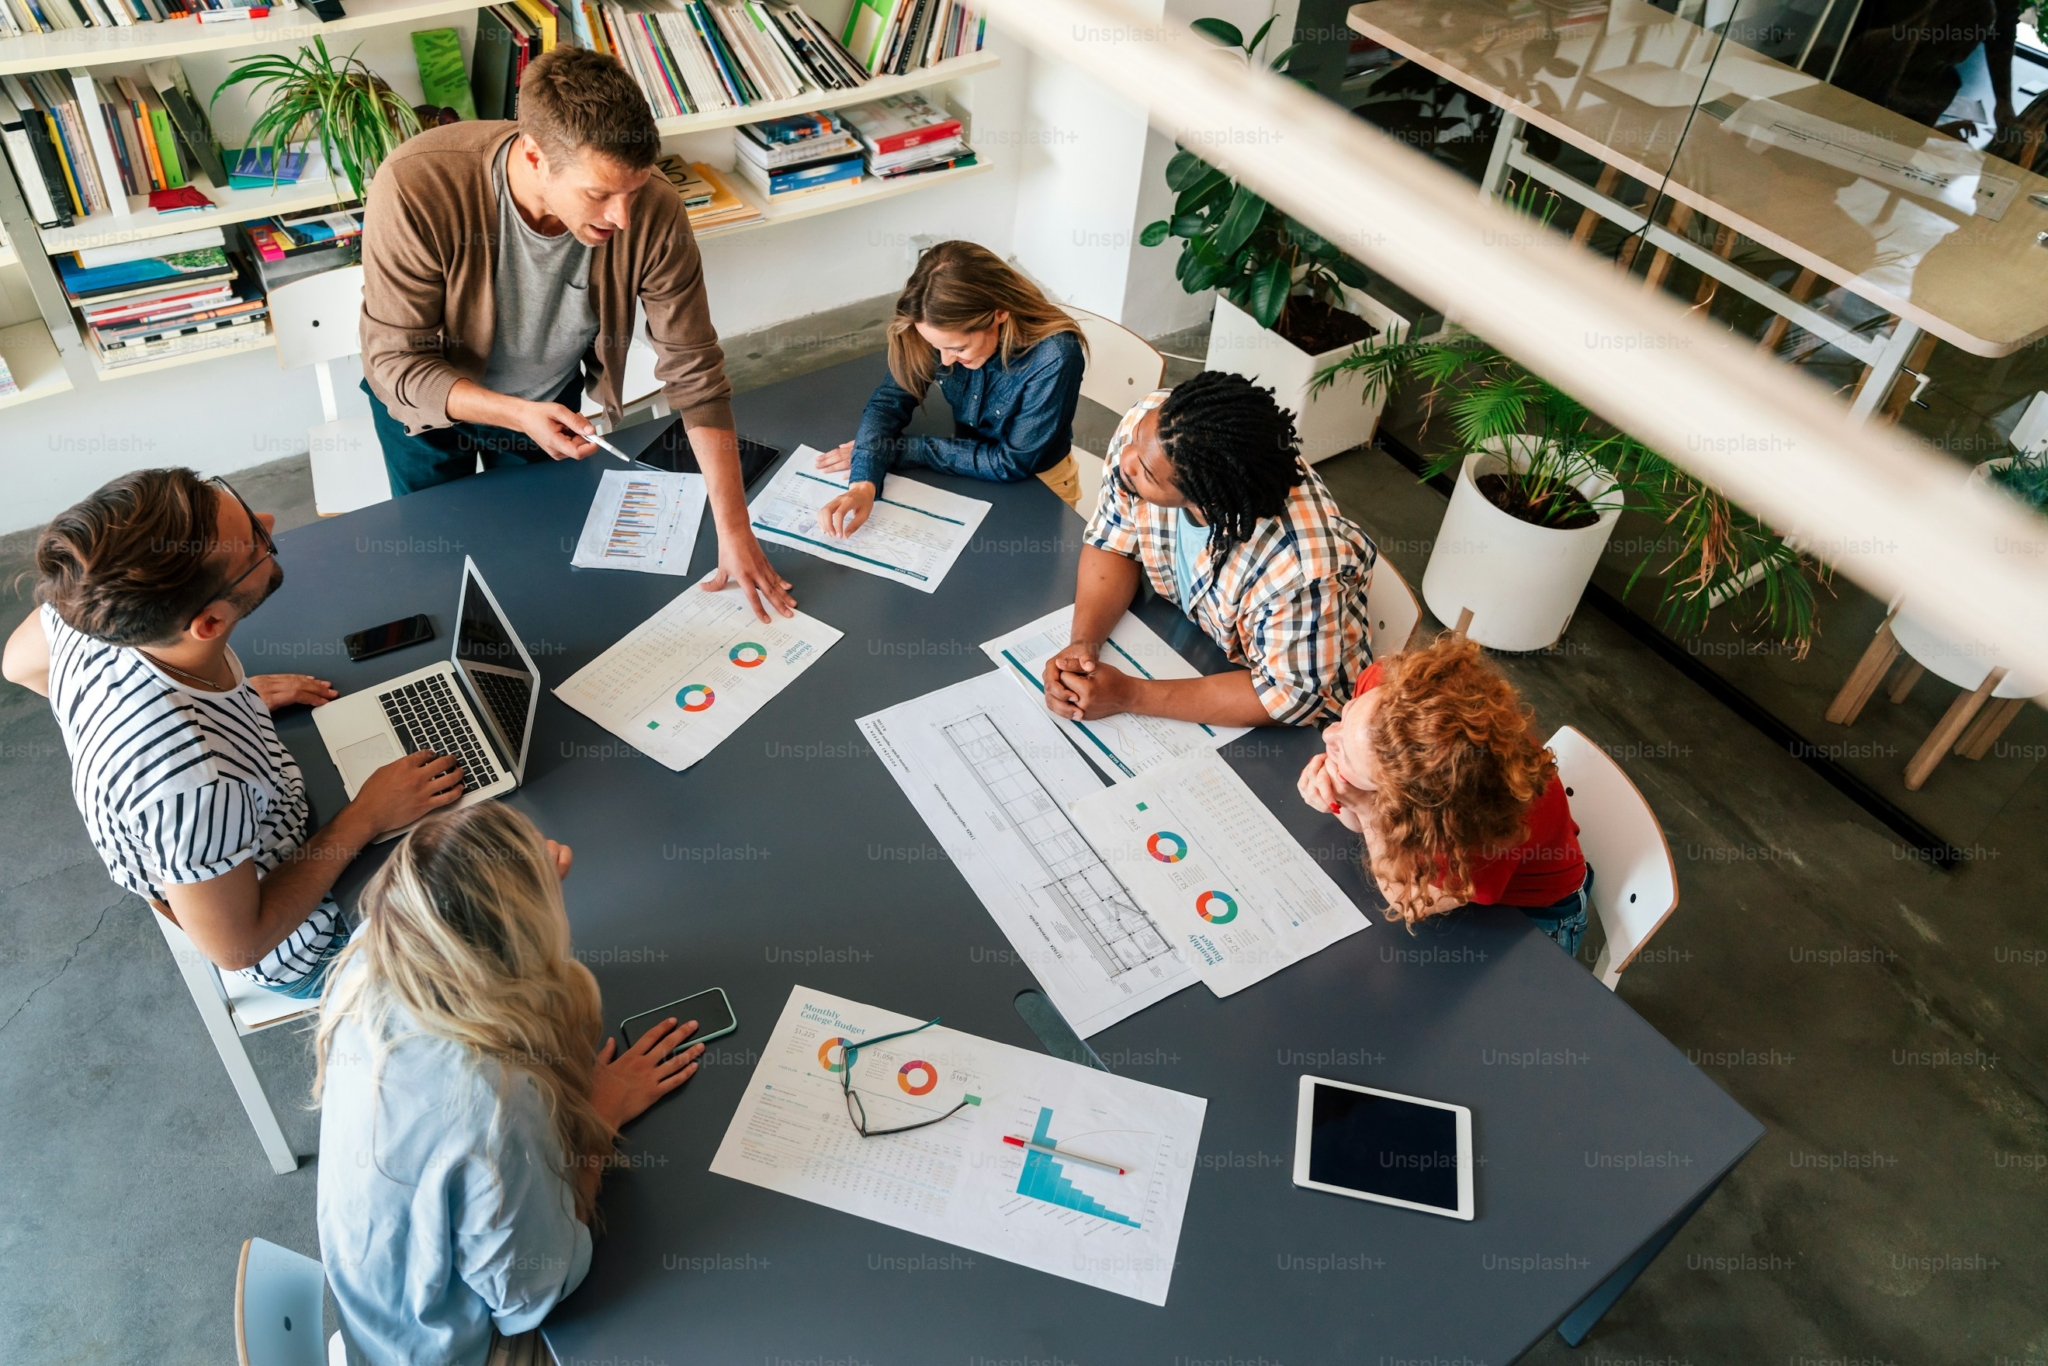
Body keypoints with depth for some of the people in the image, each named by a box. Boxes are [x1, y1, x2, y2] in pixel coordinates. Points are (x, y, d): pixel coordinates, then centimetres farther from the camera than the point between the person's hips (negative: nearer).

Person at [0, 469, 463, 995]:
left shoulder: (84, 610, -25)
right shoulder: (194, 783, -46)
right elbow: (237, 947, -28)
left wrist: (237, 698, 1)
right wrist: (364, 820, -22)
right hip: (297, 951, -6)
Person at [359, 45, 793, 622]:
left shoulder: (654, 213, -34)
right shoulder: (416, 189, -39)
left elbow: (694, 371, -26)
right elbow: (398, 364, -30)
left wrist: (734, 531, -30)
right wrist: (517, 415, -48)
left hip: (553, 402, 1)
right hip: (427, 397, -1)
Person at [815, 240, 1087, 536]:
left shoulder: (1055, 357, -33)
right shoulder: (946, 332, -20)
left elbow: (1013, 463, -25)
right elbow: (889, 401, -14)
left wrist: (899, 450, -23)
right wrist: (863, 482, -33)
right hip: (972, 470, 4)